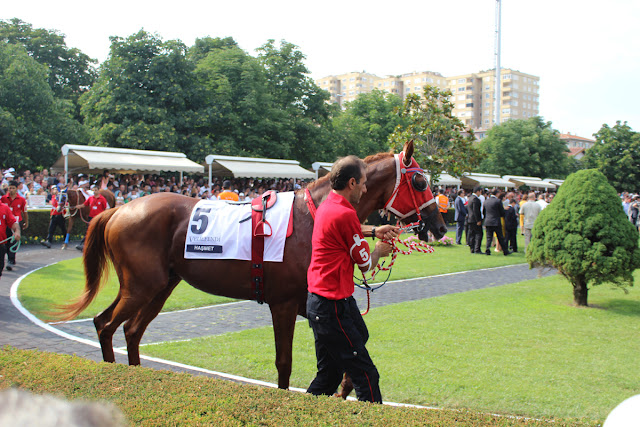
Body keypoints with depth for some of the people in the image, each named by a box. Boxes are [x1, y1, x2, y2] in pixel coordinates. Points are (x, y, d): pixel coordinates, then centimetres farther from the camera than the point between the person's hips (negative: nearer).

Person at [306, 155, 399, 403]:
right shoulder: (345, 213, -18)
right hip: (333, 306, -10)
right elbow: (366, 264, -9)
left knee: (329, 376, 19)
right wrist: (379, 251, 12)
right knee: (366, 376, -5)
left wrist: (374, 231, 31)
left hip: (318, 301, 10)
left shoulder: (327, 206, 11)